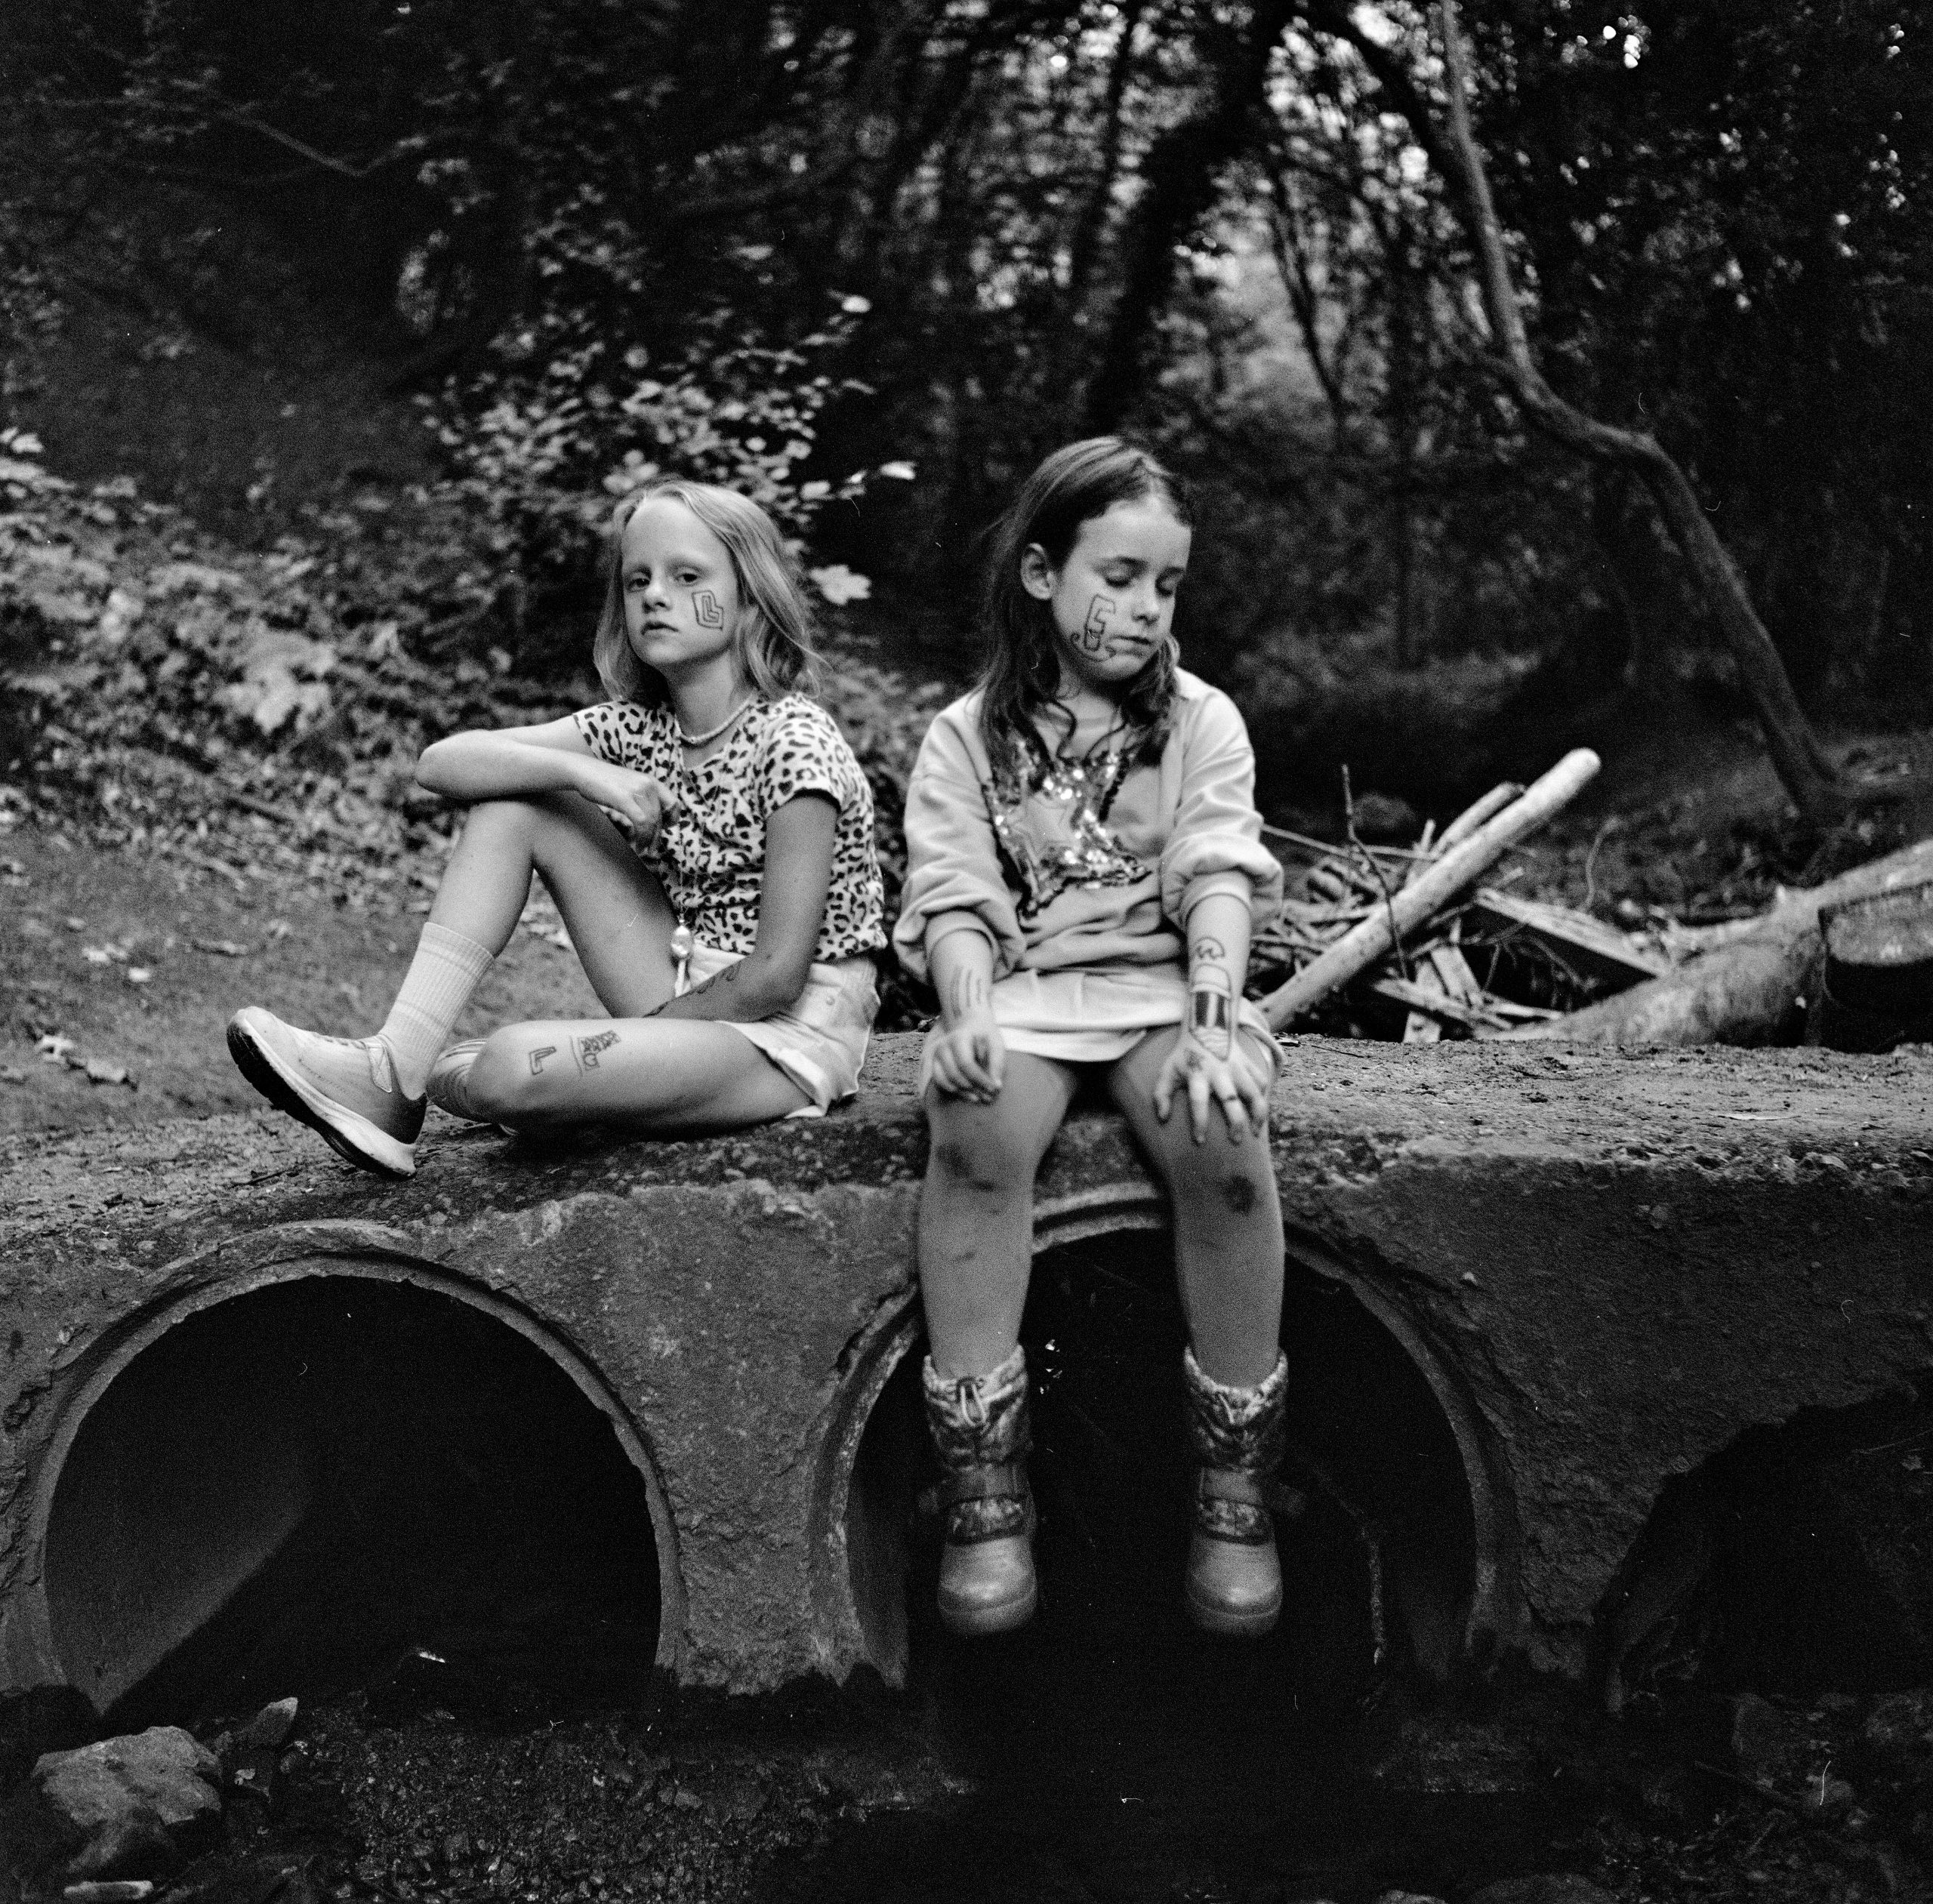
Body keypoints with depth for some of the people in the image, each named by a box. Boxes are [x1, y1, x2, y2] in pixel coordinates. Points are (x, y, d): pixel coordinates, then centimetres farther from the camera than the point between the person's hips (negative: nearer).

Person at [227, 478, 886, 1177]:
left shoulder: (794, 744, -17)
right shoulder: (639, 726, 4)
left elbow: (775, 977, -20)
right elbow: (441, 762, -4)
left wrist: (622, 1044, -13)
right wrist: (580, 772, -20)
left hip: (791, 1034, -7)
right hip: (687, 994, 7)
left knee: (515, 1066, -33)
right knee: (511, 800, -4)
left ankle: (420, 1086, 3)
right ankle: (393, 1068, -10)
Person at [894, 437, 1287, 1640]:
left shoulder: (1201, 722, 11)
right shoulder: (968, 739, 9)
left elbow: (1219, 875, -3)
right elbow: (955, 896, -2)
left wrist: (1216, 1020, -21)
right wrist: (968, 1013, -24)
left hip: (1165, 985, 1)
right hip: (1022, 994, 0)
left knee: (1223, 1137, -33)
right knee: (977, 1133, -35)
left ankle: (1235, 1490, -20)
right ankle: (985, 1495, -27)